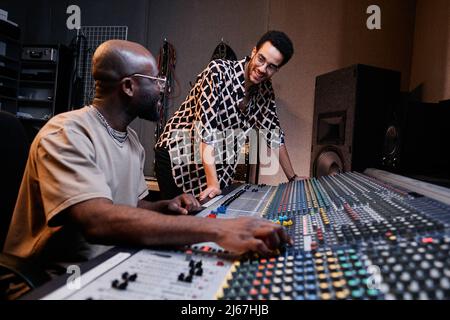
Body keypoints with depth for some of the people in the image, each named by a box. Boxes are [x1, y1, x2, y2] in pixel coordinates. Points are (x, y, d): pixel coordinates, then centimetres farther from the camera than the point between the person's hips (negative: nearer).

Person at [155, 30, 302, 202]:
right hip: (178, 156, -5)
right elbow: (205, 125, -27)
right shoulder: (218, 71, -20)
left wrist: (292, 177, 9)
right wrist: (213, 183, -31)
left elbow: (273, 132, 8)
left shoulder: (265, 90, -1)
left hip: (219, 165, 6)